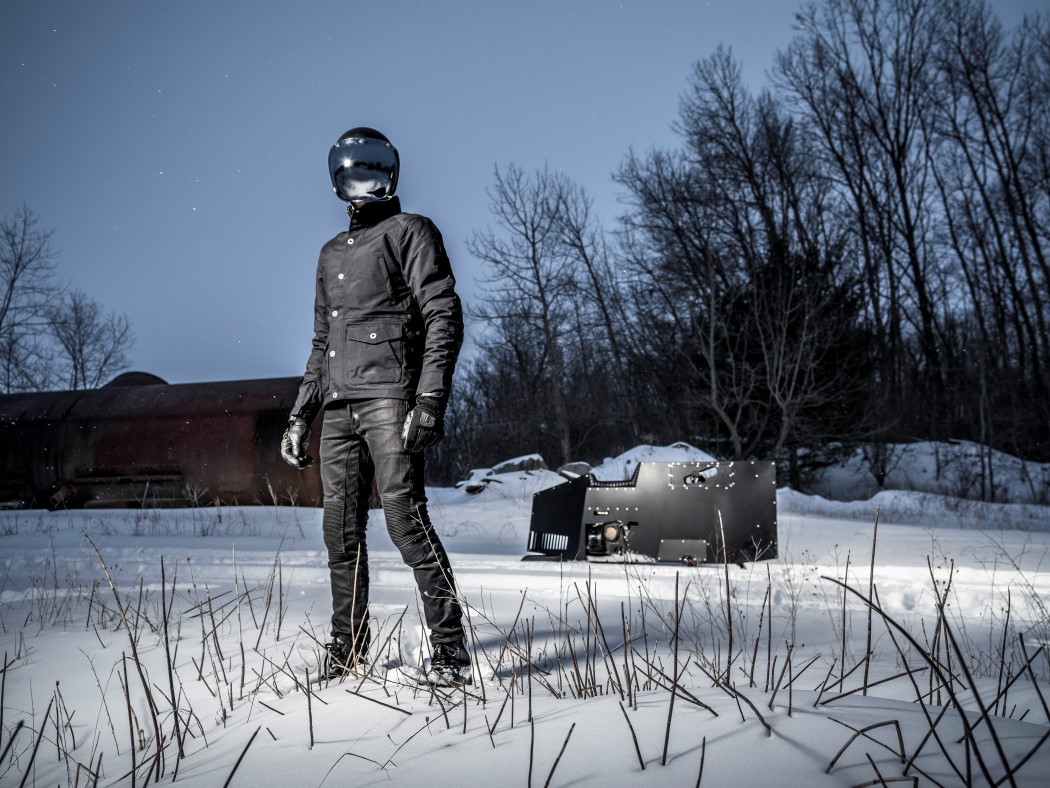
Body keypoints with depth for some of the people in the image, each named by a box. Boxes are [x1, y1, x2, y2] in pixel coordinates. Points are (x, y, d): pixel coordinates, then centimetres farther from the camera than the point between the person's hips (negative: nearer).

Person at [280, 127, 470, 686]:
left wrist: (430, 399, -17)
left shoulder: (410, 232, 5)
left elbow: (444, 317, -6)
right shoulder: (331, 253, 26)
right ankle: (348, 643, 16)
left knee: (405, 518, -14)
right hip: (338, 408, 7)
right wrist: (299, 415, 20)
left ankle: (449, 645, -8)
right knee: (341, 528, 5)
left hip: (390, 398, -7)